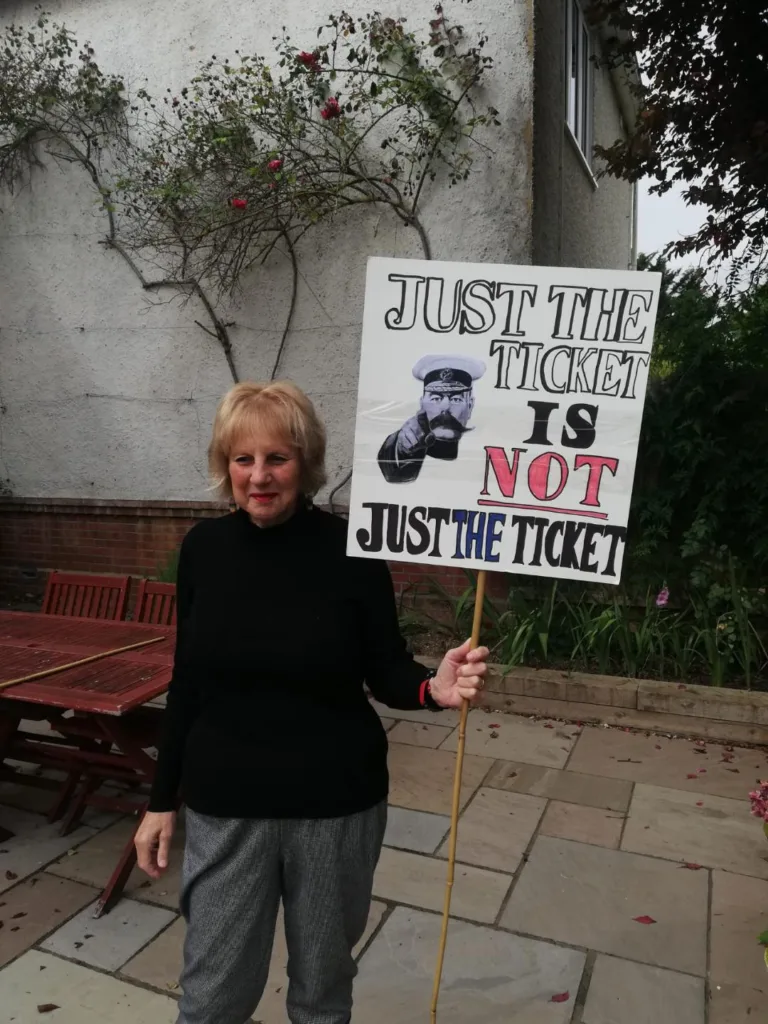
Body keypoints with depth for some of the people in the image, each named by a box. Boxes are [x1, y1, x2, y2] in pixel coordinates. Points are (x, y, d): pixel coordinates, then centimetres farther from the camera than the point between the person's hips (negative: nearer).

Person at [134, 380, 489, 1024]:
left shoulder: (349, 551, -13)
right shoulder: (205, 547, -4)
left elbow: (385, 672, -6)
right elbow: (188, 680, 3)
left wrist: (432, 688, -28)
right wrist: (163, 798, 6)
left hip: (336, 806, -1)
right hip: (225, 807, 2)